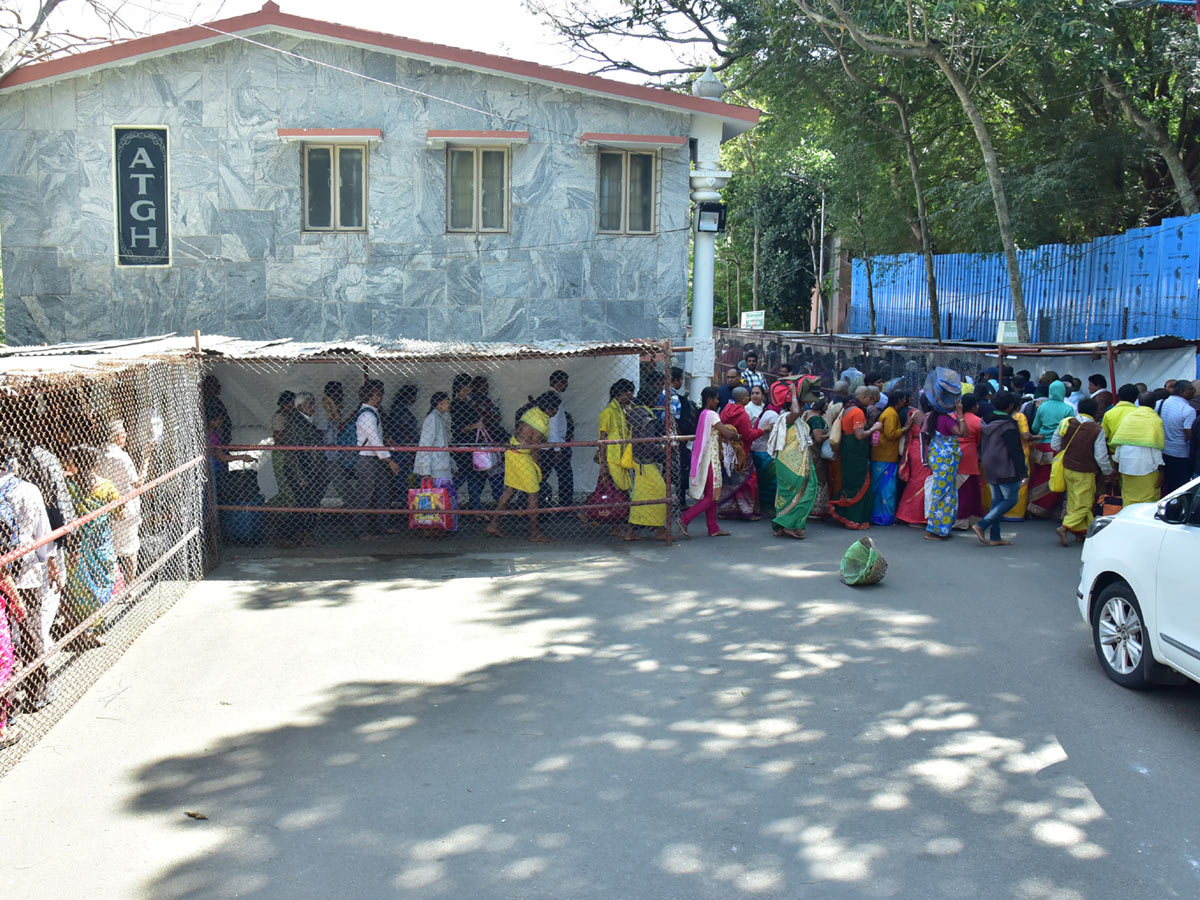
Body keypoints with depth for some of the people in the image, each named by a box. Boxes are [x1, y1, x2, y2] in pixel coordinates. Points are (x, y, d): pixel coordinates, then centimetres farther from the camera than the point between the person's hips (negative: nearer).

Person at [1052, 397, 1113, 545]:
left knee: (1074, 500, 15)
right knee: (1083, 504, 1)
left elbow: (1054, 444, 5)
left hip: (1067, 468, 5)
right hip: (1084, 472, -5)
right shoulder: (1097, 430, -13)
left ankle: (1080, 531, 18)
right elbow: (1101, 456, -10)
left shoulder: (1066, 423, -3)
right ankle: (1065, 527, -15)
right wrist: (1109, 471, 6)